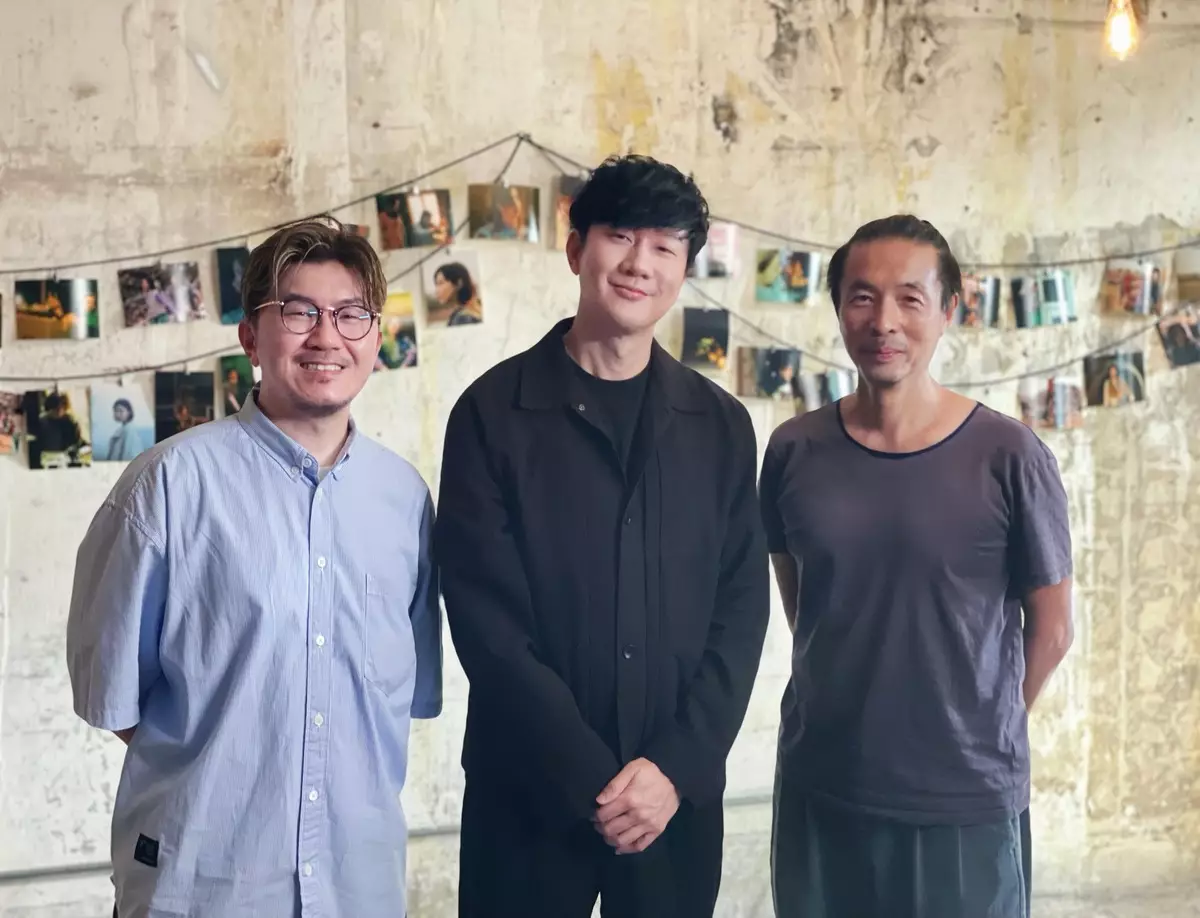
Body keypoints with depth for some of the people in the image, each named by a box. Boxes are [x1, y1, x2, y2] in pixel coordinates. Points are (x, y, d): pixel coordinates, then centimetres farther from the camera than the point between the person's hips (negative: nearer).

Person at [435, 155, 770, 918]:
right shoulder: (493, 413, -4)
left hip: (679, 795, 3)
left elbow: (741, 611, 3)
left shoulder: (721, 425, 6)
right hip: (527, 796, -2)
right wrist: (593, 779, -12)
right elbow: (486, 618, -8)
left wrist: (677, 767, -9)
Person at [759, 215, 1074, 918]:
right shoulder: (794, 450, -2)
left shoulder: (1010, 457, -11)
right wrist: (852, 712, 11)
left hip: (968, 804, -2)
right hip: (817, 791, 3)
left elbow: (1051, 629, -1)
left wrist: (978, 736, 7)